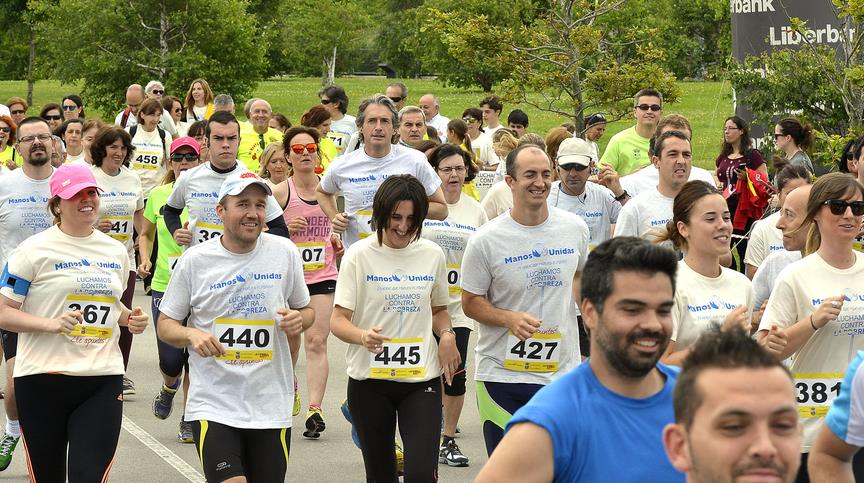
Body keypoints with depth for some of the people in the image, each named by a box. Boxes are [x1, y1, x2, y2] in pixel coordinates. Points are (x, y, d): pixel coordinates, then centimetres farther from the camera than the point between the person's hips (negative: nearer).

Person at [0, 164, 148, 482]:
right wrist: (52, 324, -19)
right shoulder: (34, 250, -3)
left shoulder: (116, 251, 13)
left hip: (103, 380, 3)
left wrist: (130, 319, 8)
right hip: (43, 378, -3)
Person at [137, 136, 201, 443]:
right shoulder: (159, 194, 4)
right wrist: (144, 259, 2)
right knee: (171, 361, -3)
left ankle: (189, 419, 18)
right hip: (164, 285, 1)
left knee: (195, 358, 0)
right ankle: (169, 387, 34)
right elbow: (146, 234, 19)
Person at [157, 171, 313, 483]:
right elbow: (165, 325, 5)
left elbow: (306, 310, 16)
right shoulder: (195, 260, -3)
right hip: (213, 406, -2)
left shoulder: (285, 252, 2)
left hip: (272, 407, 2)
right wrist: (191, 335, -17)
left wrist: (298, 320, -8)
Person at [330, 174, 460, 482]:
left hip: (422, 379, 1)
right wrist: (363, 336, -28)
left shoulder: (432, 255, 5)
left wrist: (446, 335, -2)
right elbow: (338, 319, -6)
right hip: (370, 382, -1)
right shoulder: (359, 256, -4)